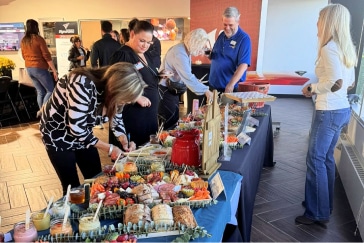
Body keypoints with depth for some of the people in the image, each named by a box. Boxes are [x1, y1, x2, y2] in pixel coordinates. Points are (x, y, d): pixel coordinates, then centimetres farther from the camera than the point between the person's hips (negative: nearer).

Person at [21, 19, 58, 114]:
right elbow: (47, 56, -15)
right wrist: (54, 71, -12)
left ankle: (41, 111, 15)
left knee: (40, 92, 15)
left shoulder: (23, 40, 7)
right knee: (51, 91, 3)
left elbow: (24, 56, 17)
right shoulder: (39, 39, -14)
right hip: (40, 69, -7)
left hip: (29, 69, 7)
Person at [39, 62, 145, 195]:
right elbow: (76, 128, -32)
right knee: (73, 187, 2)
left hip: (82, 133, 6)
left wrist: (124, 140, -14)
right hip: (57, 133, -6)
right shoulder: (83, 85, -37)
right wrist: (109, 148, -23)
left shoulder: (111, 87, -14)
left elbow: (116, 116, 2)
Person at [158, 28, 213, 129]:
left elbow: (186, 74, 8)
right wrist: (205, 91, -28)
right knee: (170, 123, -3)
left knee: (174, 119, 16)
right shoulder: (179, 54, -25)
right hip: (165, 90, -10)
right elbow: (188, 77, -31)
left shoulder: (185, 50, 4)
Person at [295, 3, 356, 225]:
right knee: (326, 157, 17)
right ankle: (324, 204, 30)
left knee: (315, 159, 0)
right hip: (342, 109, 9)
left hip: (329, 112, -9)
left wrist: (313, 88, -10)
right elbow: (350, 83, 16)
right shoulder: (345, 48, 11)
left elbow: (335, 83, -25)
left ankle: (318, 213, 9)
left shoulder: (329, 48, -16)